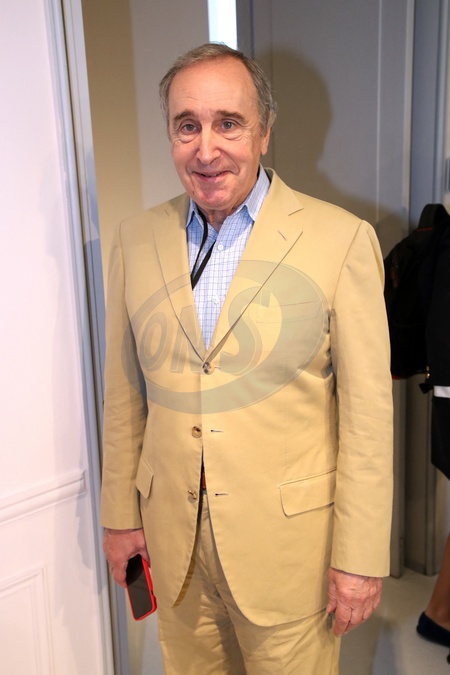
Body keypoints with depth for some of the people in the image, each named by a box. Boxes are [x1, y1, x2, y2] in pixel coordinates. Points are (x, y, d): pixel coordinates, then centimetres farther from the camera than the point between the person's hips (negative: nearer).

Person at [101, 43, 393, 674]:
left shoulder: (341, 239, -12)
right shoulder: (136, 239, 0)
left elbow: (368, 413, -10)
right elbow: (124, 392, 6)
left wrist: (360, 557, -8)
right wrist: (120, 514, 9)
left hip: (290, 541, -3)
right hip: (171, 538, 4)